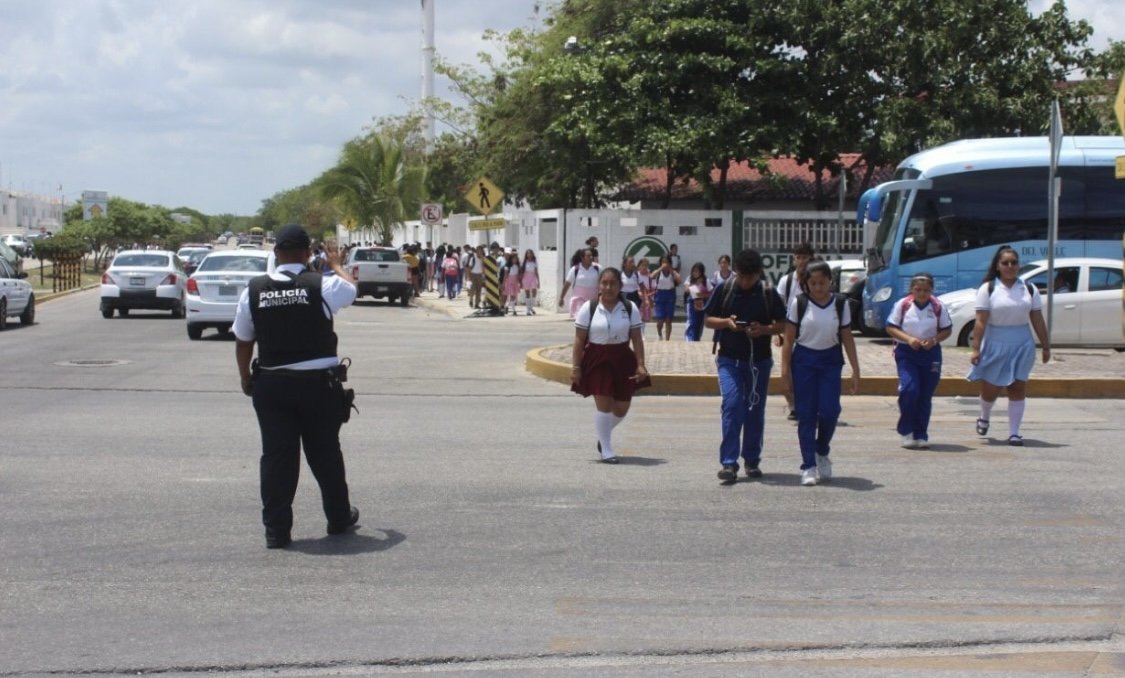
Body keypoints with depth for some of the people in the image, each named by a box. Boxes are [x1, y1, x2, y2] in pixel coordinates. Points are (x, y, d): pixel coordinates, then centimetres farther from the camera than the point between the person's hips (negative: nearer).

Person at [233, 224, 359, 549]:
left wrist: (246, 378, 19)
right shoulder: (322, 286, -9)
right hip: (319, 383, -1)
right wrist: (336, 264, 32)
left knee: (276, 455, 6)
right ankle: (339, 517, 28)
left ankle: (276, 530, 6)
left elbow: (242, 340, 5)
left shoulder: (254, 290, -2)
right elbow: (352, 288, 14)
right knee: (325, 453, 13)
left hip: (271, 385, 1)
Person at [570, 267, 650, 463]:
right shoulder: (589, 308, -4)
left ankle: (603, 436, 37)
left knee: (622, 407, 8)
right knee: (603, 403, -6)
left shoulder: (630, 309, 0)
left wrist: (640, 365, -5)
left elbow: (637, 339, 1)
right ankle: (606, 450, 5)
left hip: (622, 360, 3)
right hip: (597, 360, -3)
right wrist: (575, 367, -7)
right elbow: (579, 340, -3)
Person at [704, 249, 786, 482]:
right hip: (729, 359, -2)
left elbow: (782, 324, 4)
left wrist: (764, 329, -16)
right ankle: (729, 463, -13)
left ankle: (752, 460, 22)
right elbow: (707, 319, 3)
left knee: (756, 410, 8)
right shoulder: (724, 290, -3)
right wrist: (727, 322, -16)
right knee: (732, 404, -14)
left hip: (759, 360, 2)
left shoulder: (769, 294, -2)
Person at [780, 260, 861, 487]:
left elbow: (847, 338, 6)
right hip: (804, 360, -1)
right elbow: (789, 339, -1)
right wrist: (786, 370, -6)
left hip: (830, 360, 1)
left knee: (829, 412, -7)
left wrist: (855, 370, 4)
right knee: (806, 415, -2)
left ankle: (822, 452, 20)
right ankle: (808, 466, 4)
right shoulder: (799, 303, -4)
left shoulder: (840, 304, 1)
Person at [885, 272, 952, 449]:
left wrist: (934, 340, -13)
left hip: (930, 353, 2)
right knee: (909, 390, -16)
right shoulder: (903, 305, -3)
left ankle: (921, 434, 16)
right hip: (906, 353, -2)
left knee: (925, 396, 6)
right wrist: (908, 338, -15)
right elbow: (891, 327, 0)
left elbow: (947, 330, 6)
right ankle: (906, 431, -1)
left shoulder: (938, 307, -1)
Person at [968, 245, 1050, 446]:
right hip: (995, 345, -2)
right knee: (990, 388, 5)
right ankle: (984, 418, 35)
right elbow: (981, 322, -10)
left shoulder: (1029, 289, 5)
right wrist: (976, 348, -15)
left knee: (1018, 388, -1)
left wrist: (1046, 346, 4)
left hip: (1022, 345, 2)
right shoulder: (988, 289, -4)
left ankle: (1014, 433, 5)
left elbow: (1038, 320, 6)